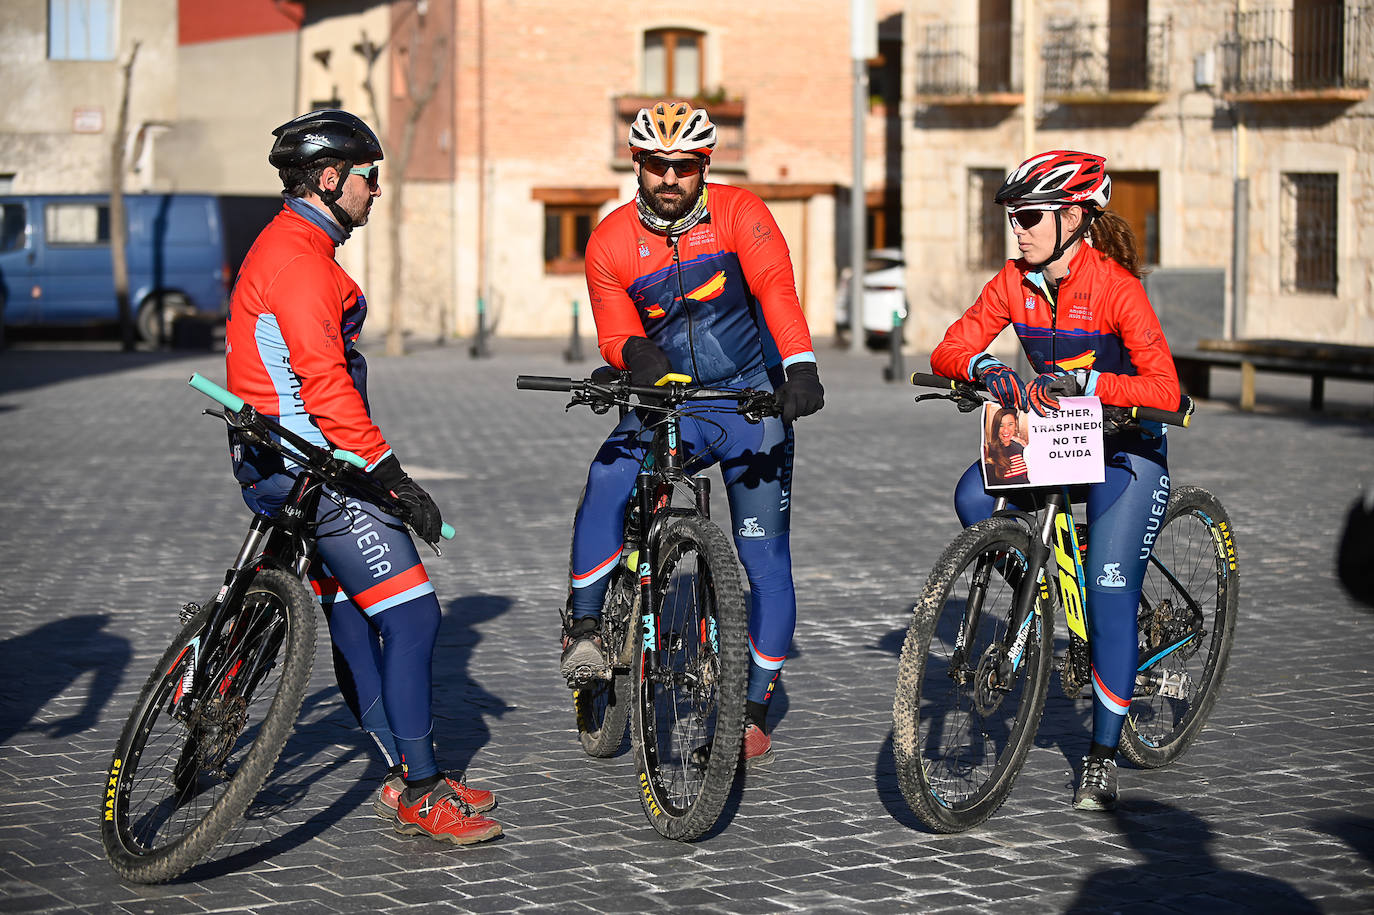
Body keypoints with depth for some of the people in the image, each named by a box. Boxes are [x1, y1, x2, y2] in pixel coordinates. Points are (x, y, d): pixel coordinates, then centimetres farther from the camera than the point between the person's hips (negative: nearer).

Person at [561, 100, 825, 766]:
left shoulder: (738, 213, -7)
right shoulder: (611, 242, -1)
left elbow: (775, 287, -22)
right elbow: (615, 335, -4)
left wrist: (801, 365, -39)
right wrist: (635, 354, -30)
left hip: (751, 400, -1)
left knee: (766, 559, -3)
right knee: (608, 479, -29)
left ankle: (755, 711, 8)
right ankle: (583, 627, -13)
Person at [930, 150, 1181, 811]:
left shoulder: (1114, 286, -21)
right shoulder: (1015, 283, -6)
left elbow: (1165, 389, -30)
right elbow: (949, 350, -10)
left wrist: (1083, 382, -43)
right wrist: (986, 369, -32)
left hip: (1124, 445, -5)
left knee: (1110, 593, -11)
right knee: (974, 499, -23)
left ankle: (1103, 755, 1)